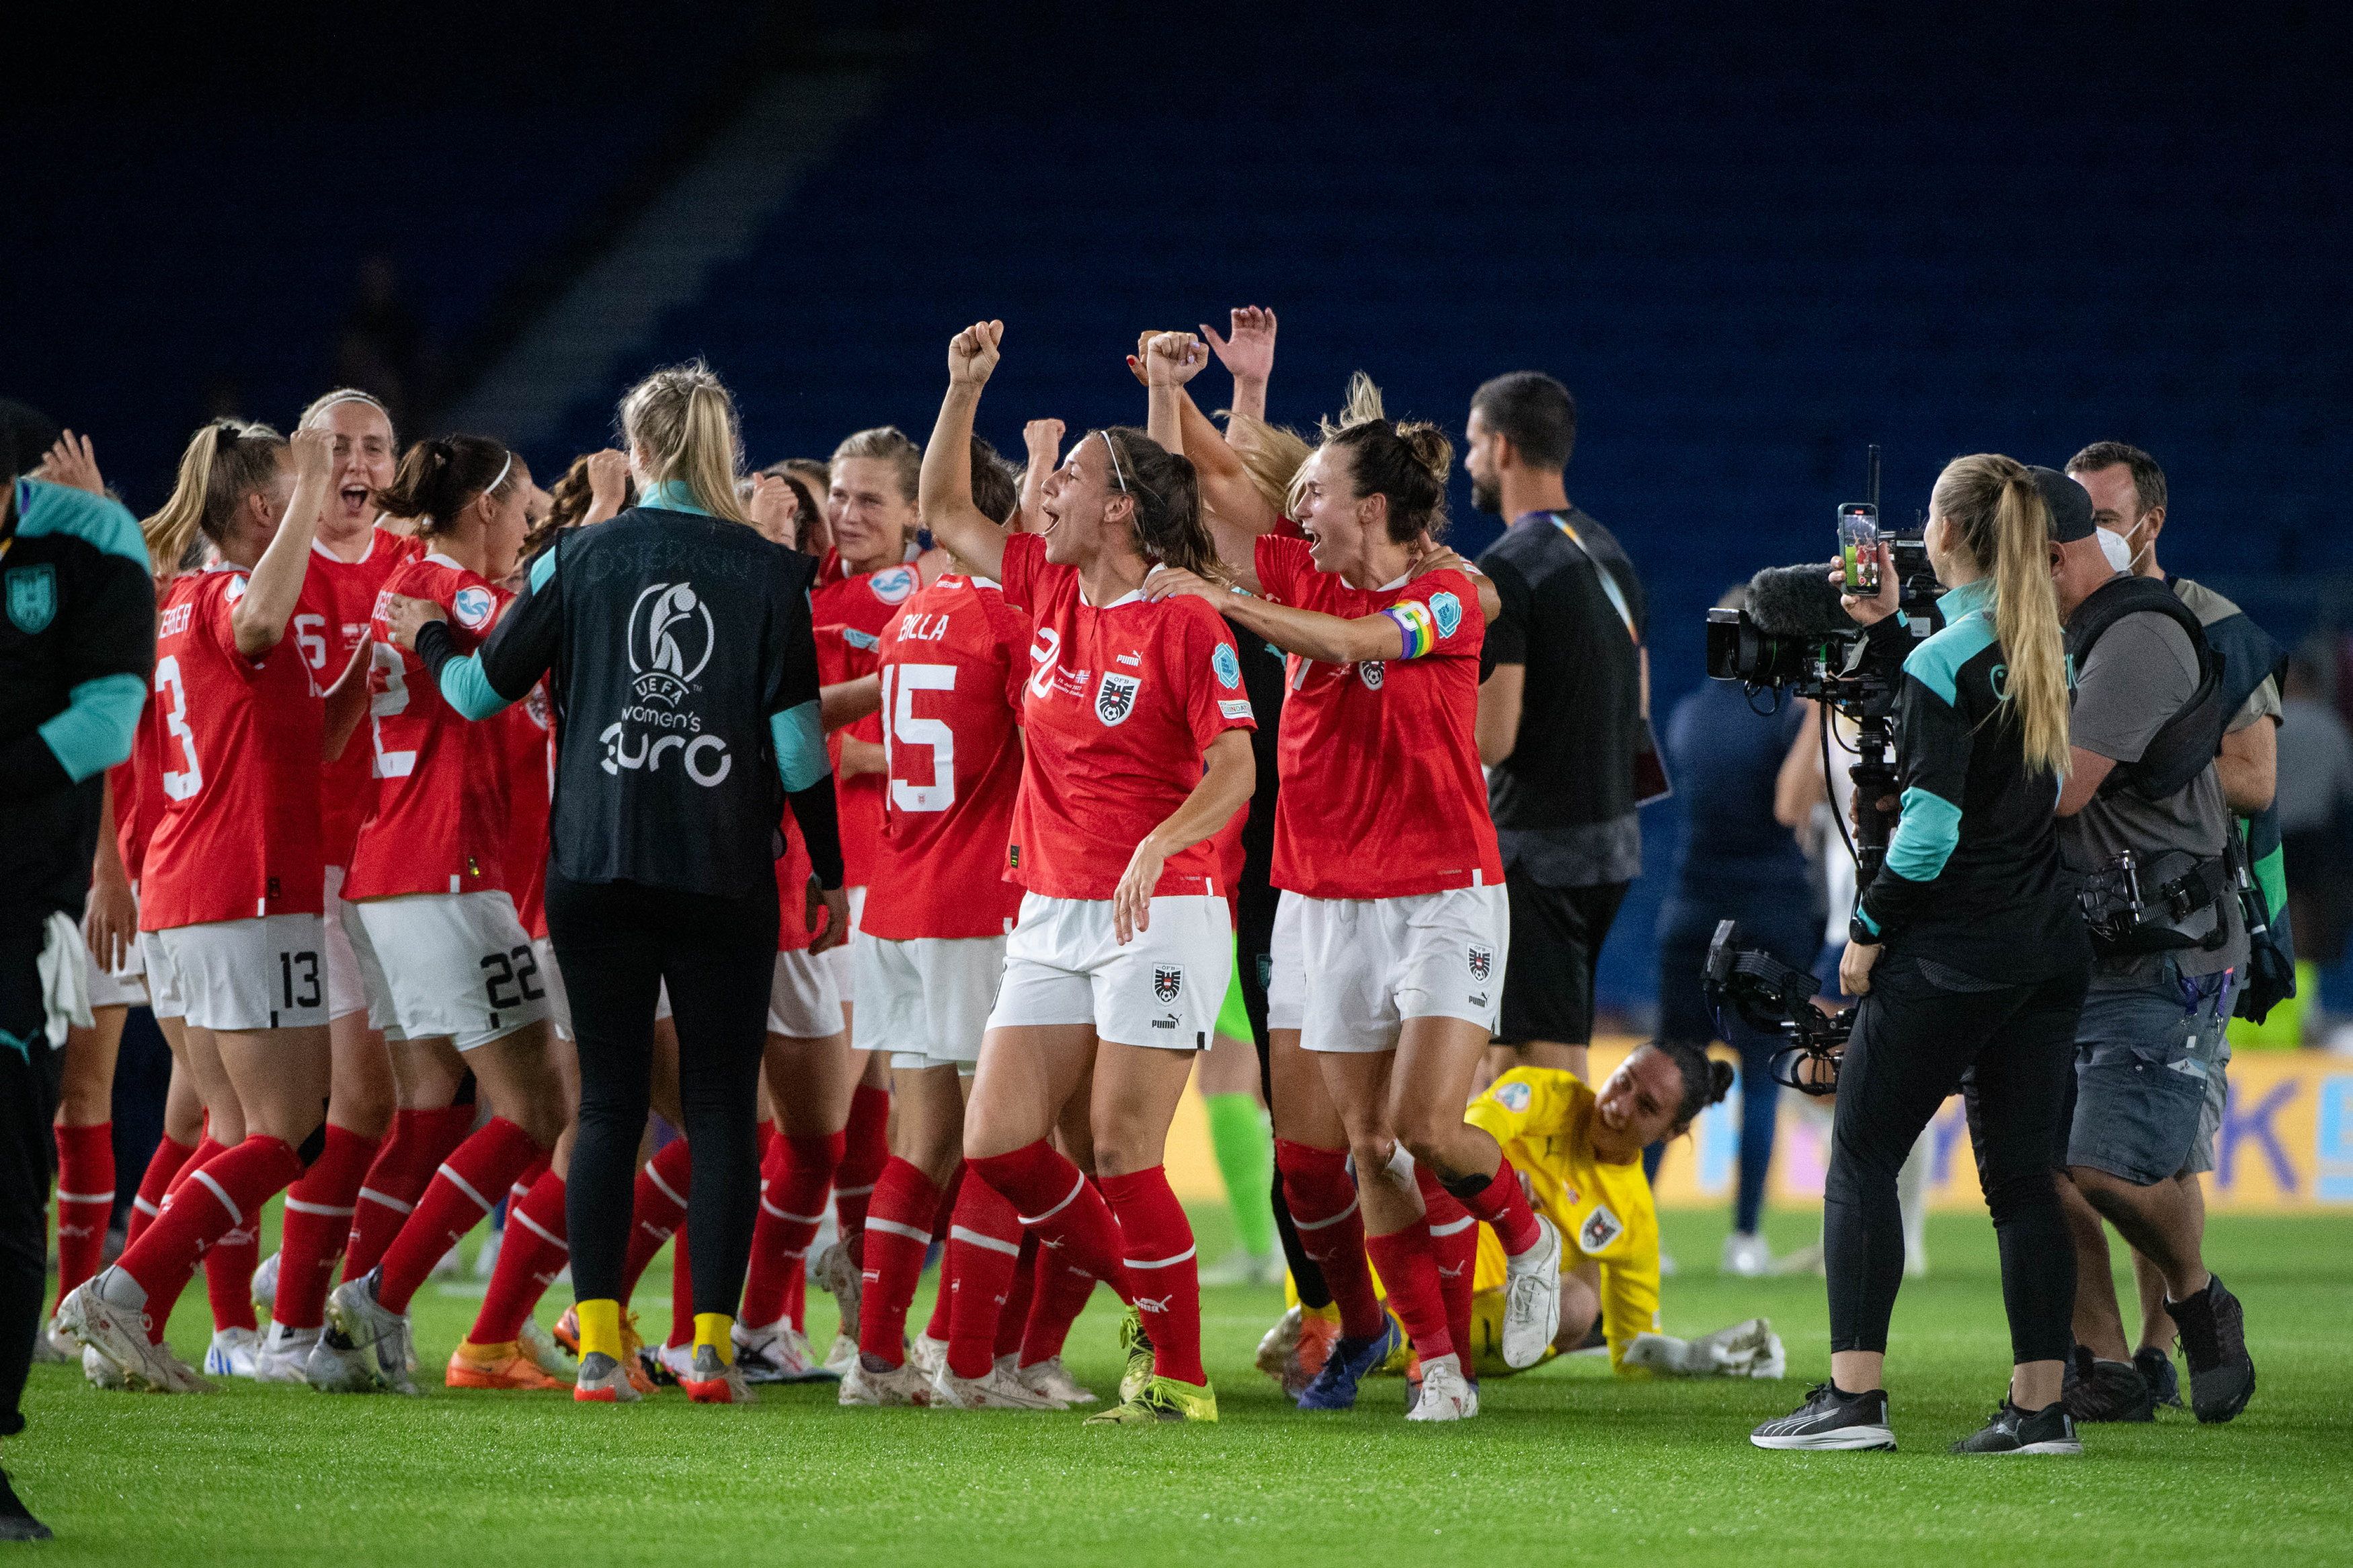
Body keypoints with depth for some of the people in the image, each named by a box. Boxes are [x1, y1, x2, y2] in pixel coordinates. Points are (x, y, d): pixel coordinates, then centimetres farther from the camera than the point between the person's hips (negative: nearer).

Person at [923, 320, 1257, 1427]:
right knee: (996, 1143, 1)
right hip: (1052, 918, 7)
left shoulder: (1185, 627, -11)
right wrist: (964, 388, 11)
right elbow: (944, 512, 21)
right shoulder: (1050, 591, 9)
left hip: (1158, 915, -7)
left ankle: (1179, 1374, 2)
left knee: (1122, 1155, -9)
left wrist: (1157, 845, -33)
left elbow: (1235, 768, -17)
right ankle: (1144, 1296, 19)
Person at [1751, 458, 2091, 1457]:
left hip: (1952, 951, -7)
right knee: (2021, 1174, 8)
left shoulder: (1942, 664, -14)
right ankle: (2041, 1405, 3)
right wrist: (1885, 627, 23)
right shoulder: (2047, 653, 9)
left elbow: (1928, 832, -17)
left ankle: (1854, 1397, -7)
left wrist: (1868, 928, -5)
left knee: (1860, 1160, 0)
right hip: (2048, 942, 7)